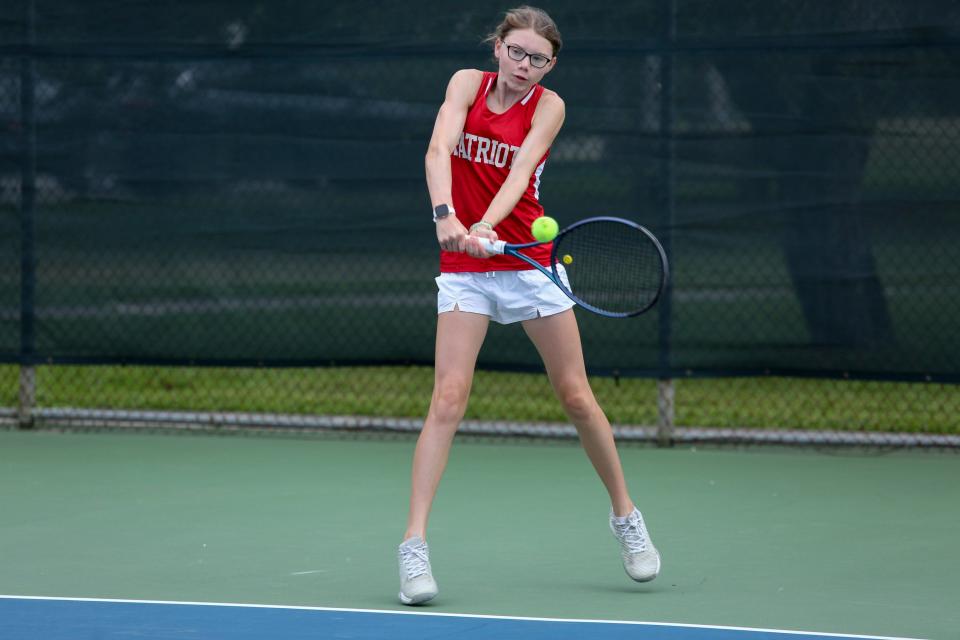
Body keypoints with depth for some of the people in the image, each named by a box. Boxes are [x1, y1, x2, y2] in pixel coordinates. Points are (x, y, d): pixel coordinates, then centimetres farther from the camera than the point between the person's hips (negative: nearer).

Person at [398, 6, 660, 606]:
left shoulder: (548, 106, -4)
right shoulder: (468, 83, -1)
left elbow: (520, 170, -20)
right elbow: (440, 149, -17)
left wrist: (486, 225, -37)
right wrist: (446, 215, -34)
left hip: (528, 261, 0)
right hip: (464, 267, 0)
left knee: (576, 394, 5)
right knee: (448, 398, -12)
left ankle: (626, 515, 23)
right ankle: (414, 544, -13)